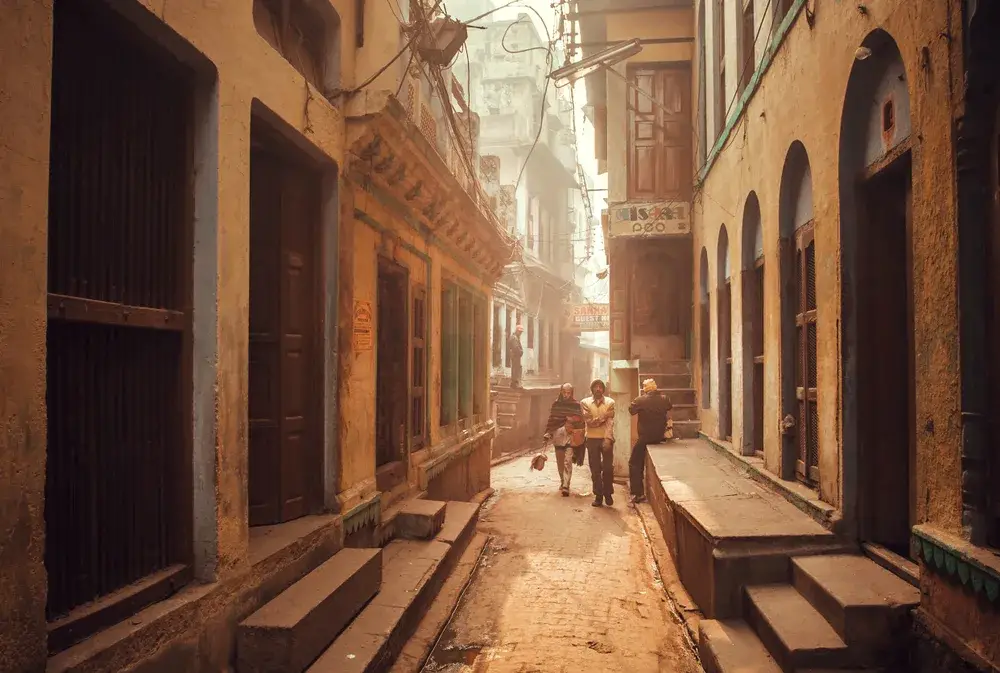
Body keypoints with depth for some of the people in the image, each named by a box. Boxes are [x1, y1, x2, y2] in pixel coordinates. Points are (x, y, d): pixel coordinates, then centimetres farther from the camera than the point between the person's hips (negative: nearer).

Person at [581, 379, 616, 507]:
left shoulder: (610, 402, 1)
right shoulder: (585, 403, 2)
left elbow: (610, 423, -9)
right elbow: (589, 422, -8)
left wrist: (608, 439, -20)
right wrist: (603, 417, -13)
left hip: (607, 439, -1)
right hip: (592, 439, 1)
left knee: (608, 468, -1)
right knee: (595, 469, 5)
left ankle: (608, 494, 15)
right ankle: (598, 495, 13)